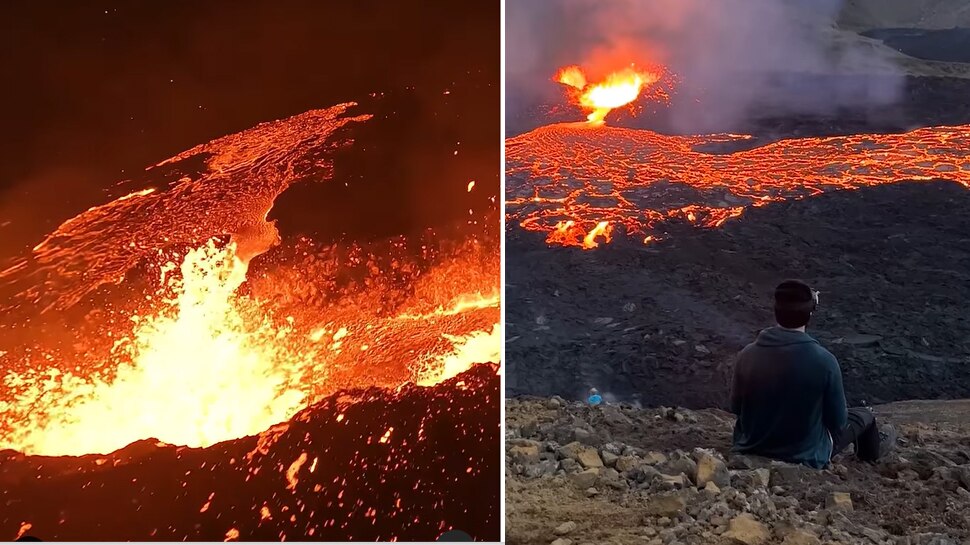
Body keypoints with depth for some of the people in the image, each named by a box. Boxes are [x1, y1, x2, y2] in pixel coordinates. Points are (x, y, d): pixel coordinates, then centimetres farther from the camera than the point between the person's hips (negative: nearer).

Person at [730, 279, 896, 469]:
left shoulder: (748, 354, -17)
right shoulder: (824, 361, -26)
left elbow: (736, 408, -3)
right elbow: (838, 421, -12)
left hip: (751, 450, 3)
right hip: (804, 456, -2)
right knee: (864, 415, 23)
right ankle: (872, 451, 55)